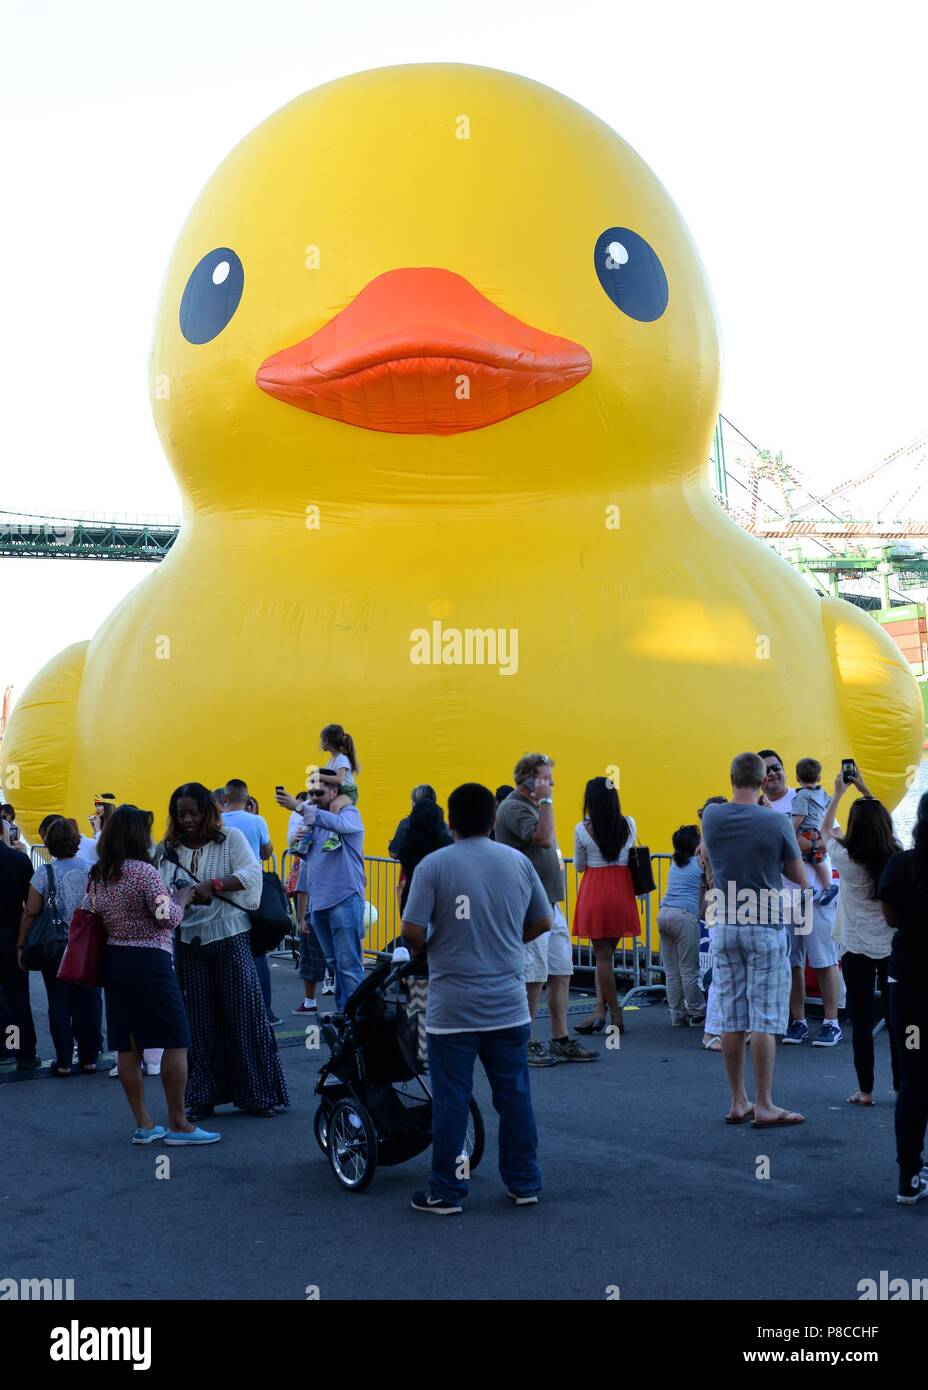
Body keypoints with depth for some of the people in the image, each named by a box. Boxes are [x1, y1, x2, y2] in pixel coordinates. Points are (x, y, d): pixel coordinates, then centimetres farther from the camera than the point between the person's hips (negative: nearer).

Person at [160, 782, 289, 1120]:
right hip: (190, 942, 3)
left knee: (244, 1014, -2)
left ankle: (258, 1094, 6)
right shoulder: (170, 850, 8)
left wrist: (214, 885, -27)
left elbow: (251, 872, -14)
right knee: (199, 1020, 4)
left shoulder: (230, 838, -1)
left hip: (230, 938, -3)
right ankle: (202, 1096, 12)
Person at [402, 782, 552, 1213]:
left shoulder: (434, 865, -9)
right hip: (508, 1005, 3)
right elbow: (542, 923, 10)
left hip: (452, 1008, -3)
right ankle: (524, 1183, 20)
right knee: (514, 1096, 13)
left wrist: (424, 949, 7)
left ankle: (446, 1192, 11)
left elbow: (412, 931, -14)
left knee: (450, 1100, 4)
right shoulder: (519, 862, 3)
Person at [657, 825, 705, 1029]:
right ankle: (697, 1015, 6)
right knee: (689, 970, -1)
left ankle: (678, 1015, 12)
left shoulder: (675, 864, 20)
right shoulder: (699, 863, 2)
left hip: (664, 913, 7)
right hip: (684, 916, -7)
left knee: (671, 971, 8)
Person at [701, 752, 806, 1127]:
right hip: (765, 928, -4)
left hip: (724, 925, 4)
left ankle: (738, 1103, 15)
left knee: (732, 1019, 8)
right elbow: (799, 877, -1)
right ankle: (764, 1107, 1)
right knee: (764, 1020, -1)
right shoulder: (776, 823, -12)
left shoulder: (711, 817, -1)